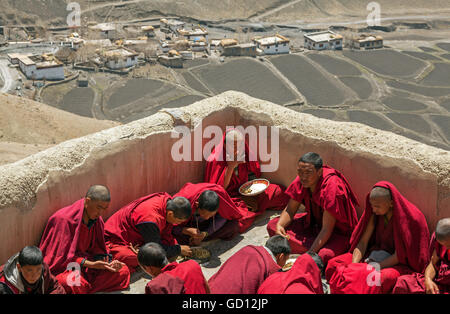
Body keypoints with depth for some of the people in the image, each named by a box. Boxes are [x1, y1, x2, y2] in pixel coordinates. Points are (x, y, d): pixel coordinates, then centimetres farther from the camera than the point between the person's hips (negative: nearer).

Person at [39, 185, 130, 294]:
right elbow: (64, 256, -20)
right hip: (63, 266, -7)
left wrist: (108, 262, -15)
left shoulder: (97, 220, 1)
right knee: (77, 284, -40)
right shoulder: (65, 219, -21)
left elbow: (97, 248, 7)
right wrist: (91, 264, -28)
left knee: (123, 271, -9)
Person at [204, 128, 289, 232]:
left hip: (246, 193, 5)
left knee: (278, 192, -10)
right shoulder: (215, 160, -15)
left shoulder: (246, 154, -2)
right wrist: (230, 168, -24)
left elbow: (254, 176, 15)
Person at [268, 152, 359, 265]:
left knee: (322, 257, -39)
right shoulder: (301, 180, -12)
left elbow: (327, 230, -29)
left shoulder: (331, 187, -31)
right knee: (272, 226, -8)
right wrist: (279, 225, -21)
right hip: (314, 222, 7)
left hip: (339, 232, -7)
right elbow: (290, 210, 0)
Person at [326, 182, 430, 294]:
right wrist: (353, 266, -19)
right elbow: (363, 241, -4)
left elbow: (399, 256, -19)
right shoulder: (375, 214, -4)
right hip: (377, 254, 6)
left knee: (384, 277, -41)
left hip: (399, 263, -6)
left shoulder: (406, 218, -20)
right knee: (334, 263, -12)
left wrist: (375, 267, -25)